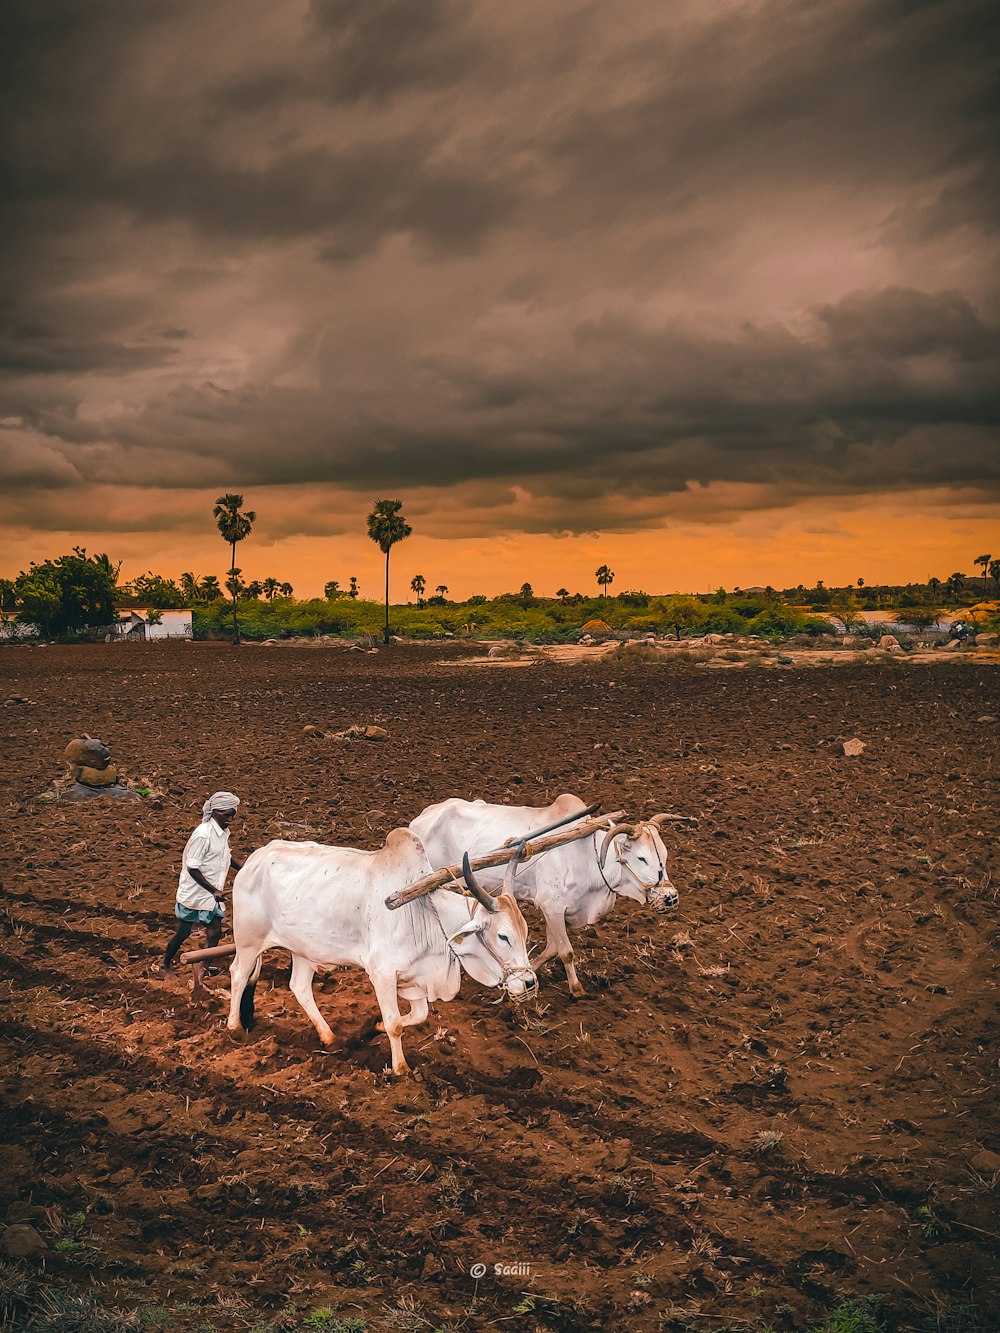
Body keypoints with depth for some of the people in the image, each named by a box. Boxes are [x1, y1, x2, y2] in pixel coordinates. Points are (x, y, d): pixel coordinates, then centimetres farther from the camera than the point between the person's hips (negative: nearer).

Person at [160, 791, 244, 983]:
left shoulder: (223, 831, 2)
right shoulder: (203, 834, -25)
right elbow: (192, 868, -23)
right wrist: (213, 890, -24)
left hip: (213, 894, 7)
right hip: (194, 893, -7)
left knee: (215, 933, 3)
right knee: (183, 933, 8)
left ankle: (200, 967, 19)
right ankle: (166, 965, 31)